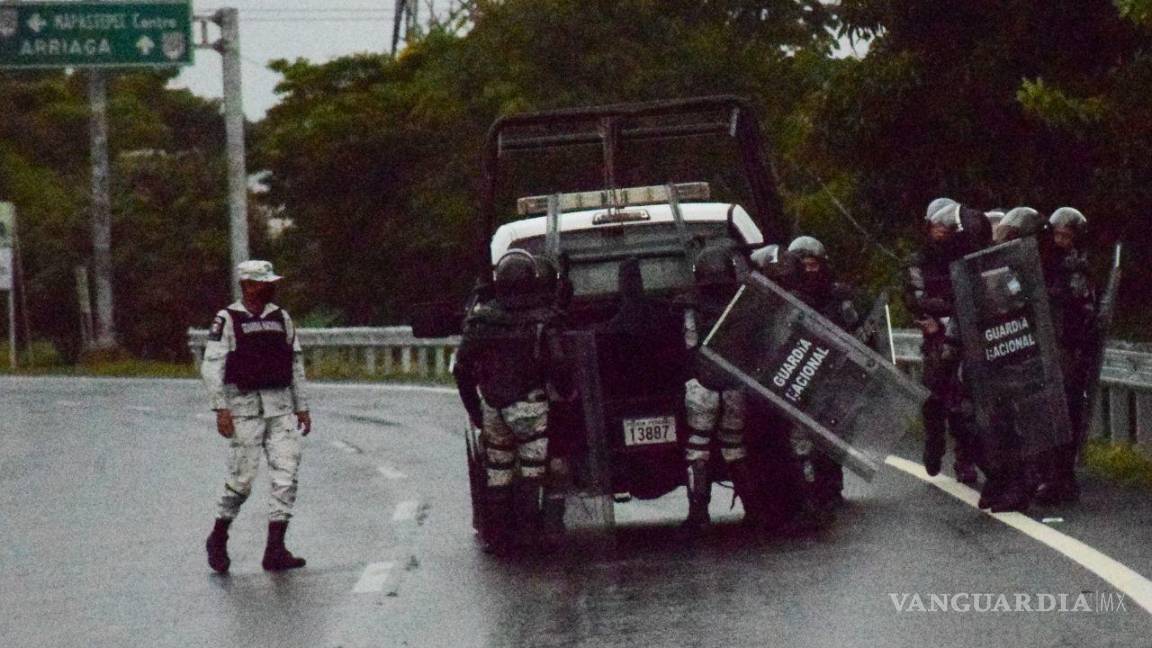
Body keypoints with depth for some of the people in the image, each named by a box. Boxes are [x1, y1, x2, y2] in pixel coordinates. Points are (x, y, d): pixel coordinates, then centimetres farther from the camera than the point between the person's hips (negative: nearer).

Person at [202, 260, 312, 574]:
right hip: (244, 406, -5)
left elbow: (296, 364, 16)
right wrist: (221, 409, -17)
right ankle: (218, 539, 19)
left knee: (285, 475, -5)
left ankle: (275, 550, -4)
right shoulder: (227, 320, -5)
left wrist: (302, 407, 12)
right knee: (242, 478, -3)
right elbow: (211, 366, -10)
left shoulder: (281, 318, 11)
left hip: (281, 408, 5)